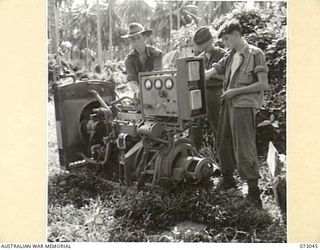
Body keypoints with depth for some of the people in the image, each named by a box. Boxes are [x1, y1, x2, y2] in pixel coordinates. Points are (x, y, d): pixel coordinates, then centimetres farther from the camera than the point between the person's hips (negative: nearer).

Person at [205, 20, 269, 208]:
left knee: (244, 148, -9)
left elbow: (263, 84, -11)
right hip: (228, 105, 8)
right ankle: (228, 179, 31)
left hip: (244, 106, -8)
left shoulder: (255, 54, -7)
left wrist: (235, 91, -13)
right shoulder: (231, 56, 14)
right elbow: (209, 74, 12)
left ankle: (254, 191, -1)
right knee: (223, 143, 14)